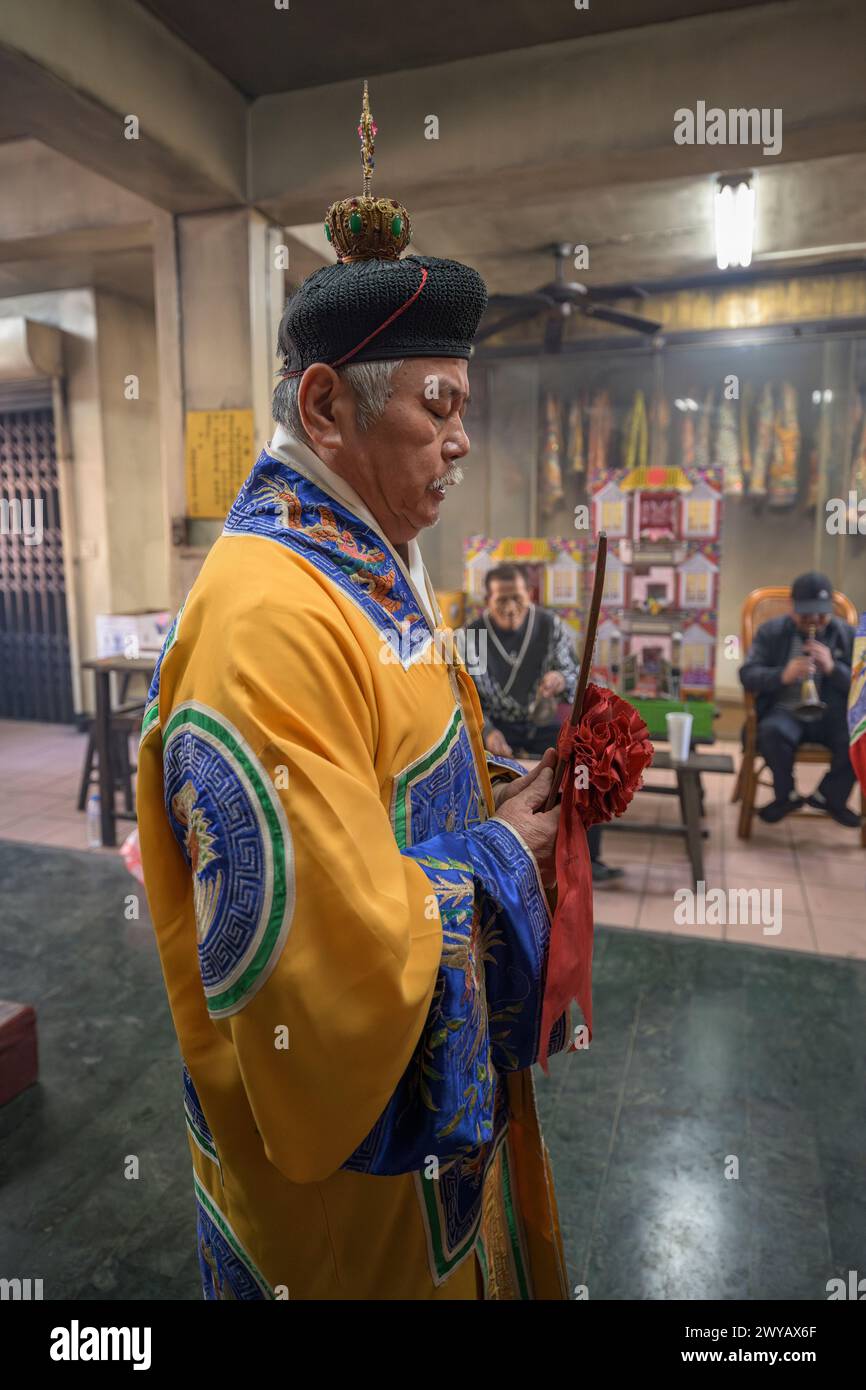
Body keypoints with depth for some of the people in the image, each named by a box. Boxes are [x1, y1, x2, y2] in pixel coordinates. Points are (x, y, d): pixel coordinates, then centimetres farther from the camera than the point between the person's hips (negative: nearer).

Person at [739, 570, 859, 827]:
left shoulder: (848, 634, 8)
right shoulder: (771, 631, 4)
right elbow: (747, 675, -5)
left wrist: (832, 668, -19)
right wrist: (783, 675, -25)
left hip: (832, 715, 2)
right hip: (786, 711, -1)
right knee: (772, 732, -35)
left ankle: (829, 796, 3)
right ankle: (786, 795, -4)